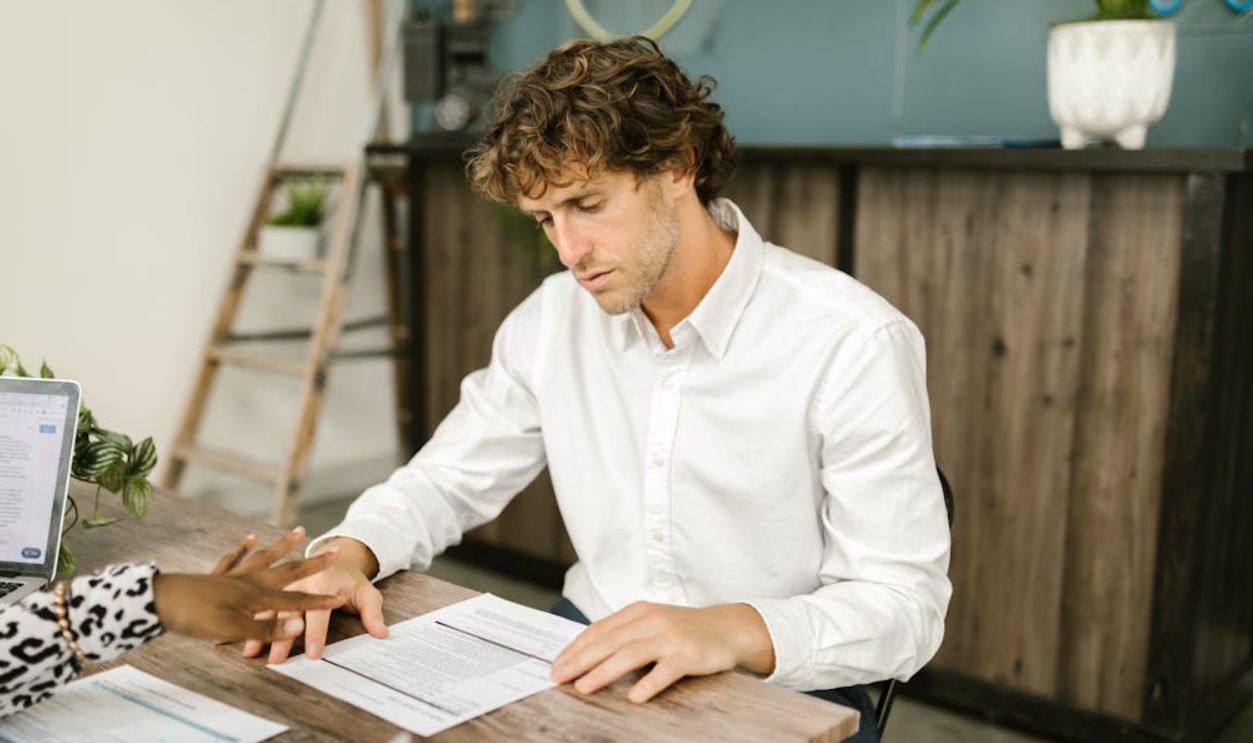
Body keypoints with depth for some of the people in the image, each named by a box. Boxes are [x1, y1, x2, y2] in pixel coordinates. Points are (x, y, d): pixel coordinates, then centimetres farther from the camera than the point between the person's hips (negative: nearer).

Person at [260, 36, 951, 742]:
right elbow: (445, 479, 10)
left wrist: (734, 630, -36)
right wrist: (347, 552, -12)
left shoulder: (855, 342, -17)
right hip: (590, 667, 4)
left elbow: (907, 604, -17)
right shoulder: (553, 319, 1)